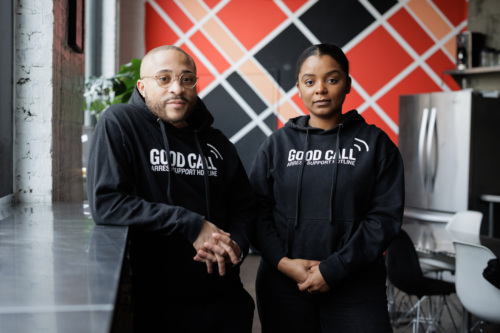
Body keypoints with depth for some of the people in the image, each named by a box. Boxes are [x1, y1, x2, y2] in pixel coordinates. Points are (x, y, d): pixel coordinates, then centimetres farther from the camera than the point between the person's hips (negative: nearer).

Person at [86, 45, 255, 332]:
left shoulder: (217, 143, 9)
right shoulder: (119, 123, -6)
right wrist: (192, 226, -19)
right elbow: (105, 202, -17)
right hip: (155, 304, -4)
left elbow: (245, 208, 16)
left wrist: (236, 245, -8)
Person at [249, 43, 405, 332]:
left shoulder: (375, 143, 2)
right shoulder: (277, 144, 7)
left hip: (355, 289, -1)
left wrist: (333, 269, -12)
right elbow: (257, 211, 2)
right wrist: (283, 262, -13)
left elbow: (386, 216, -5)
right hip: (284, 284, 1)